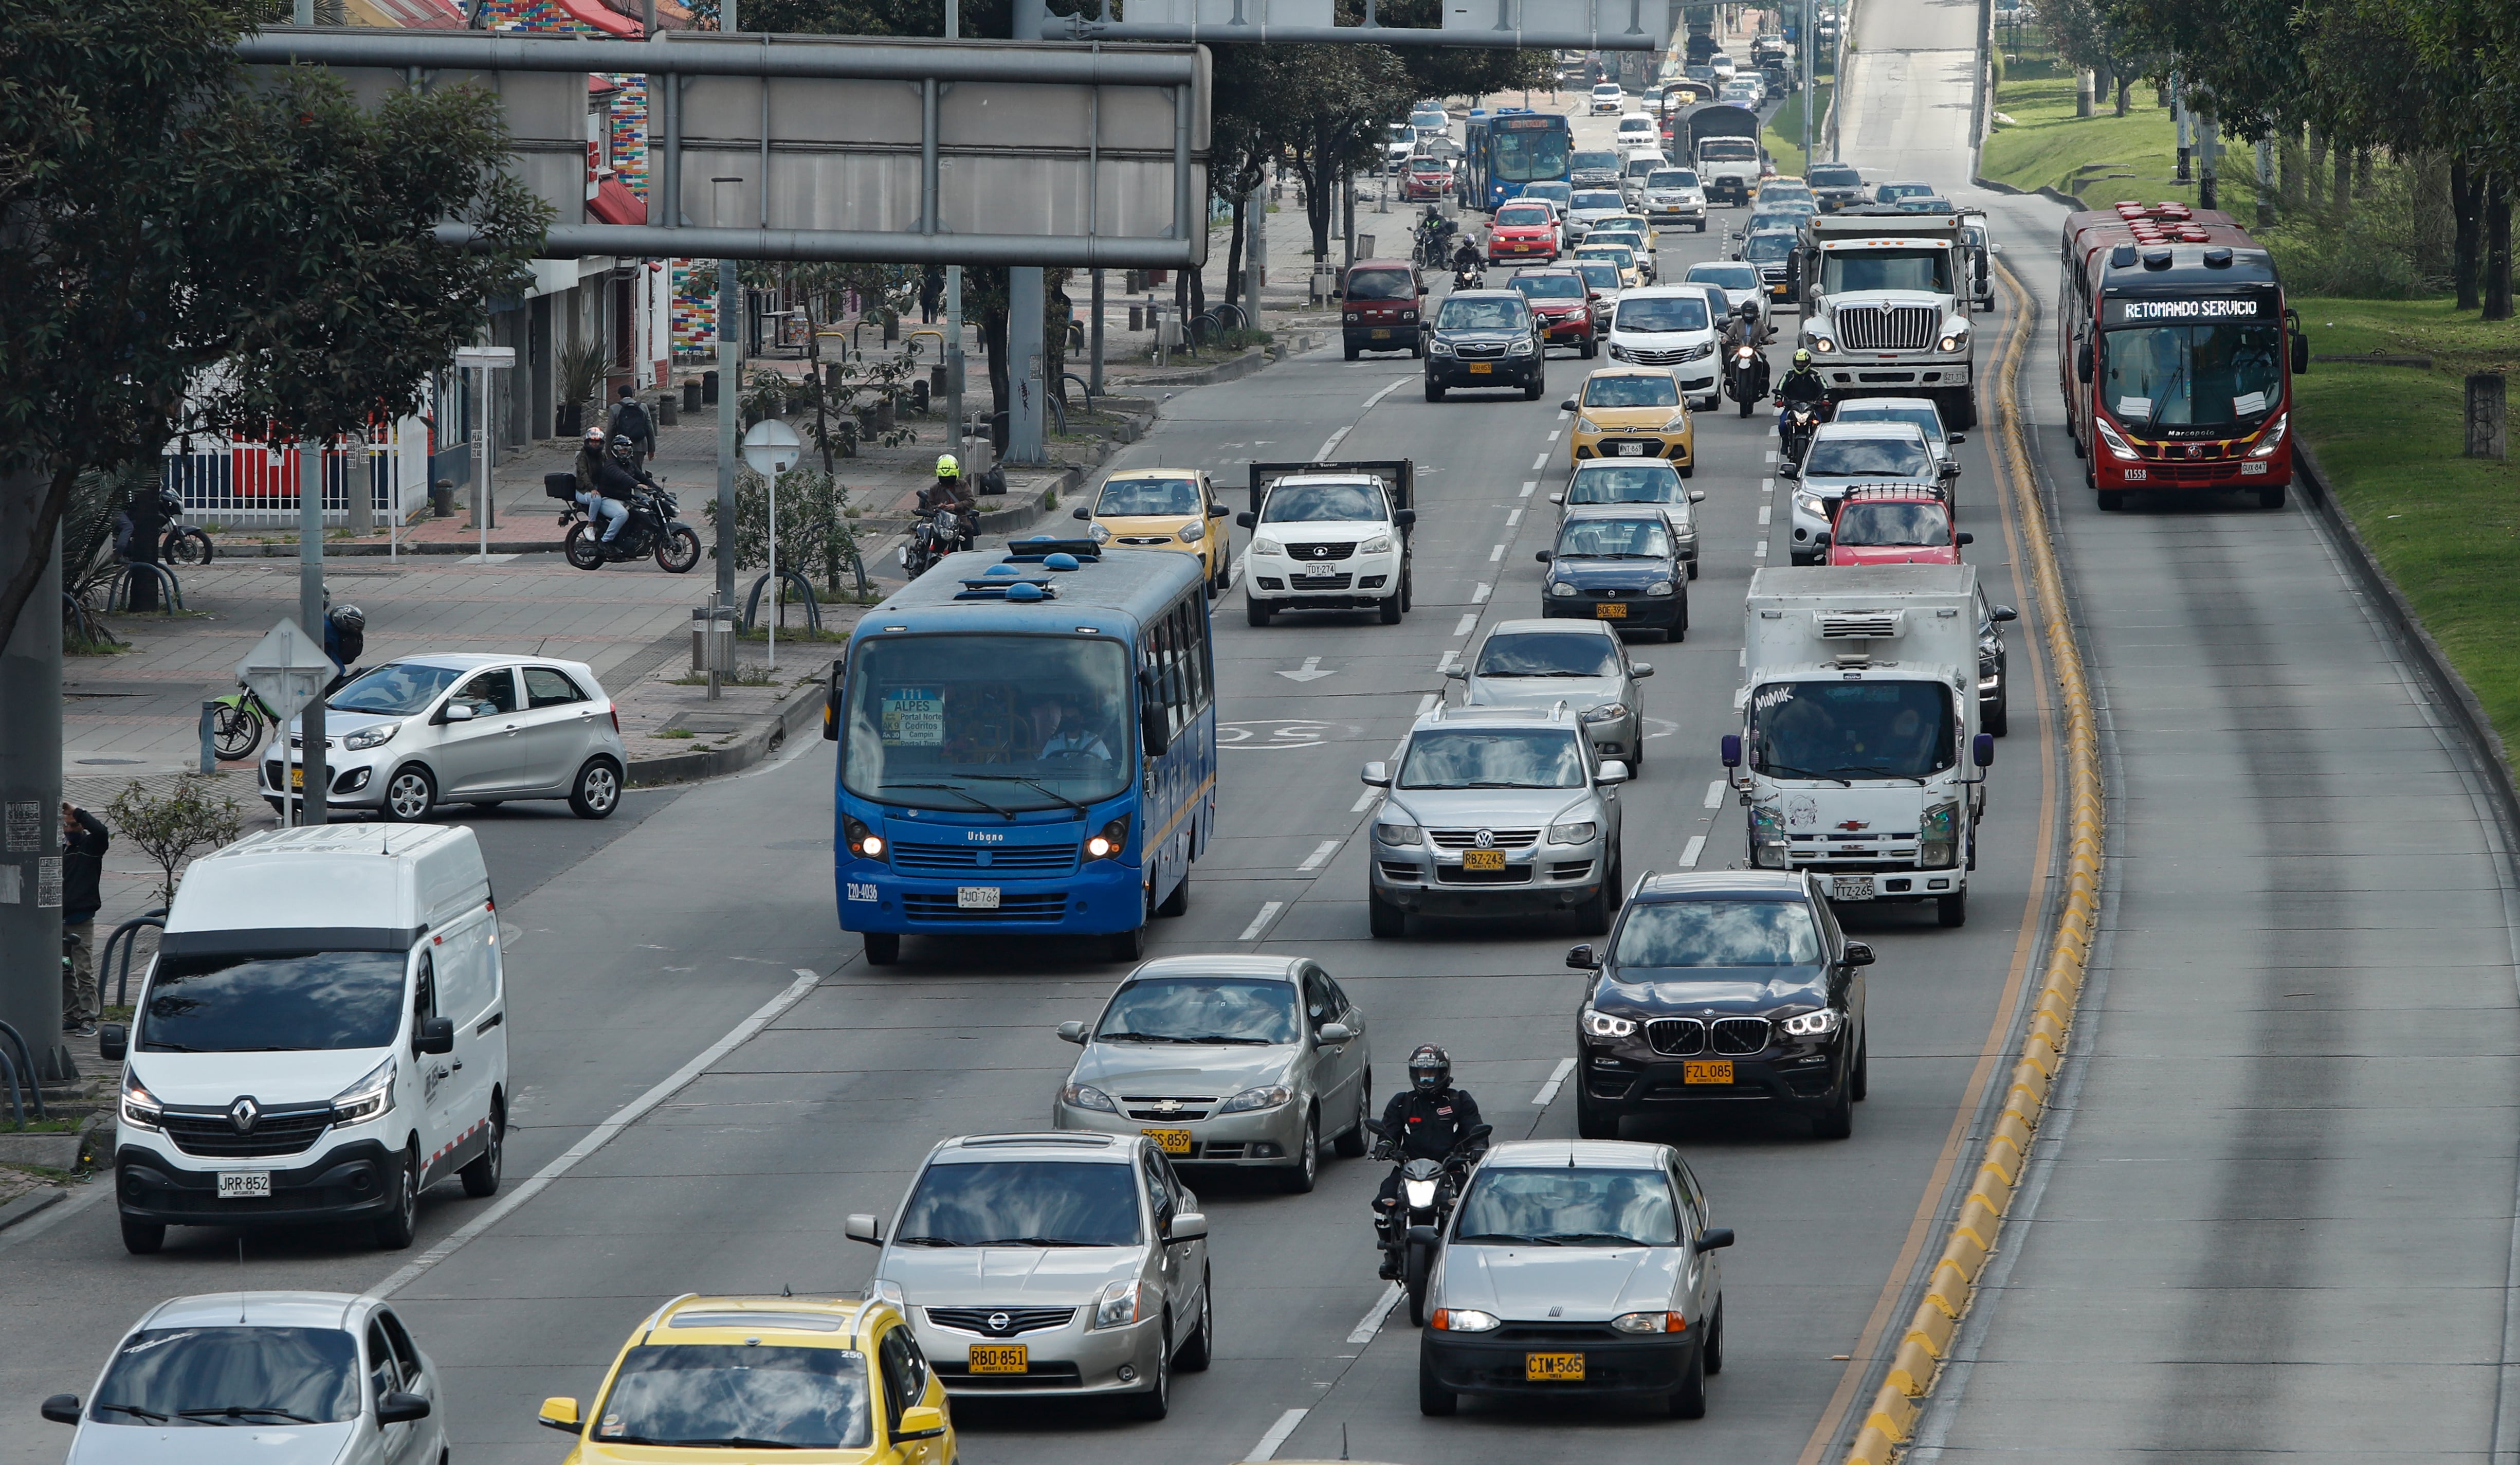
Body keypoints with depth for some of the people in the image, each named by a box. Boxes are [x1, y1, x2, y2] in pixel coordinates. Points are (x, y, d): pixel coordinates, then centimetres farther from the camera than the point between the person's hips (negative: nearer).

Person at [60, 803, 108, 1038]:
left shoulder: (91, 846, 0)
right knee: (64, 973, 8)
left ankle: (88, 1019, -7)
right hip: (61, 920, 6)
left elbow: (100, 831, -21)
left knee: (85, 972, -8)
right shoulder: (60, 849, 14)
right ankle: (71, 1017, 14)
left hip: (82, 920, -6)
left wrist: (76, 811, -12)